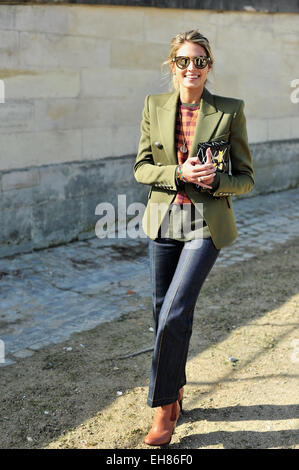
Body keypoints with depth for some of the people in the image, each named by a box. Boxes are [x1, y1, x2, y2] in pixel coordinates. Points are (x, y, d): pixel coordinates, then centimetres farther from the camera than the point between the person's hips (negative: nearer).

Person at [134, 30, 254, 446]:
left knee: (175, 314, -12)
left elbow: (246, 178, -1)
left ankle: (164, 409, 8)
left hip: (207, 224, -4)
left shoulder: (230, 111, -4)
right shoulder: (155, 105, 3)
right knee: (164, 312, 12)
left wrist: (215, 180, -21)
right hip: (164, 220, 4)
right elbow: (141, 168, 3)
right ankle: (175, 390, 35)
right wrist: (179, 173, -16)